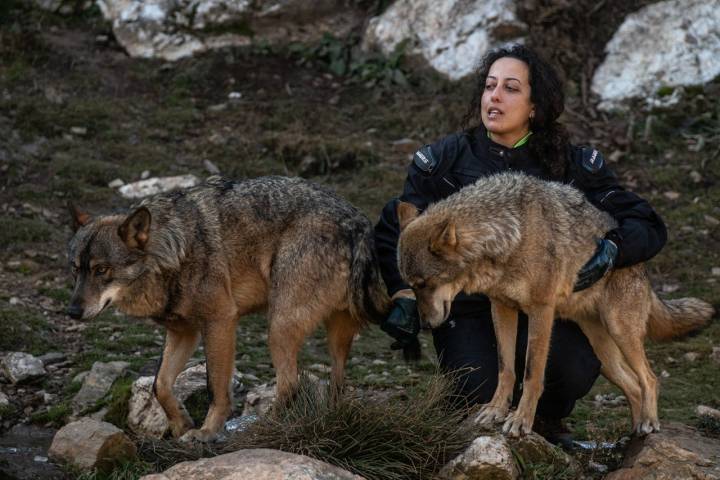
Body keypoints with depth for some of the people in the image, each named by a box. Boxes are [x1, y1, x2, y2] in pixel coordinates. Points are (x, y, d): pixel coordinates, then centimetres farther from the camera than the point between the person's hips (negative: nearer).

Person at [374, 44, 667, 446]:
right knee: (481, 396, -26)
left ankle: (547, 420, 7)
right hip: (466, 310, -1)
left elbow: (649, 226, -2)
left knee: (575, 366, -30)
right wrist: (403, 295, -15)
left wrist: (612, 251, -25)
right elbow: (394, 229, 2)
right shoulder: (443, 161, 0)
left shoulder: (574, 166, 0)